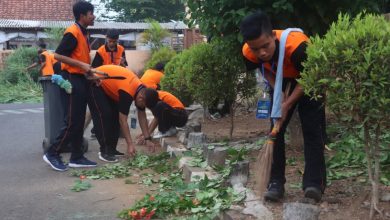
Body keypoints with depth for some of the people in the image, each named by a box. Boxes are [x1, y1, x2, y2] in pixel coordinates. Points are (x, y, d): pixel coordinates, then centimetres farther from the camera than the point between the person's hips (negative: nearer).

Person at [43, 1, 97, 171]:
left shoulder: (84, 33, 15)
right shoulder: (72, 32, -13)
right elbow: (58, 55, -19)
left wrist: (91, 73, 14)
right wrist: (81, 65, -21)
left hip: (81, 80, 10)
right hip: (72, 80, -10)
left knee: (79, 121, 9)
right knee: (71, 121, -8)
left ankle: (76, 157, 14)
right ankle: (52, 154, 3)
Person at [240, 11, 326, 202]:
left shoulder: (296, 45, -41)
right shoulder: (249, 53, -27)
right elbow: (265, 70, -4)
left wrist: (287, 104, -29)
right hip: (281, 83, 4)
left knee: (312, 130, -13)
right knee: (276, 130, -3)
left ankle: (314, 183, -12)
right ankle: (276, 182, 2)